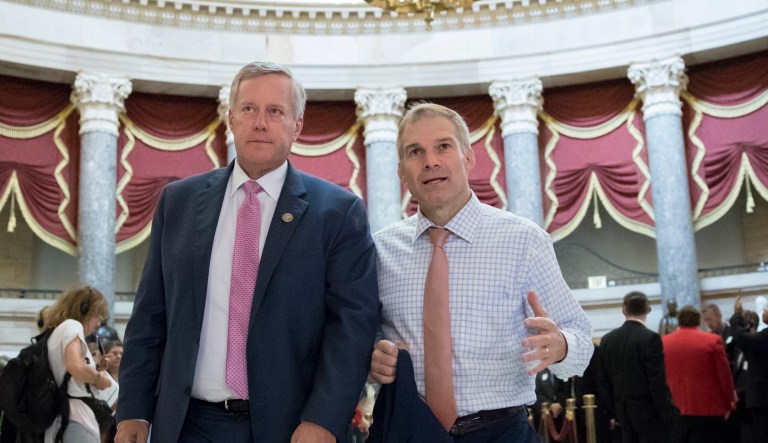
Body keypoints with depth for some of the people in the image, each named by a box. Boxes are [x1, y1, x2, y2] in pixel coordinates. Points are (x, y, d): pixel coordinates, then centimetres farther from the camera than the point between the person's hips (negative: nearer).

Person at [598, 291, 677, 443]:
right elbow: (657, 382, -15)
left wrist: (614, 411, 14)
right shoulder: (650, 338, -13)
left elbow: (606, 381, 8)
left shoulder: (607, 339, 5)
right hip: (649, 411, -5)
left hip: (624, 411, 6)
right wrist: (668, 414, -9)